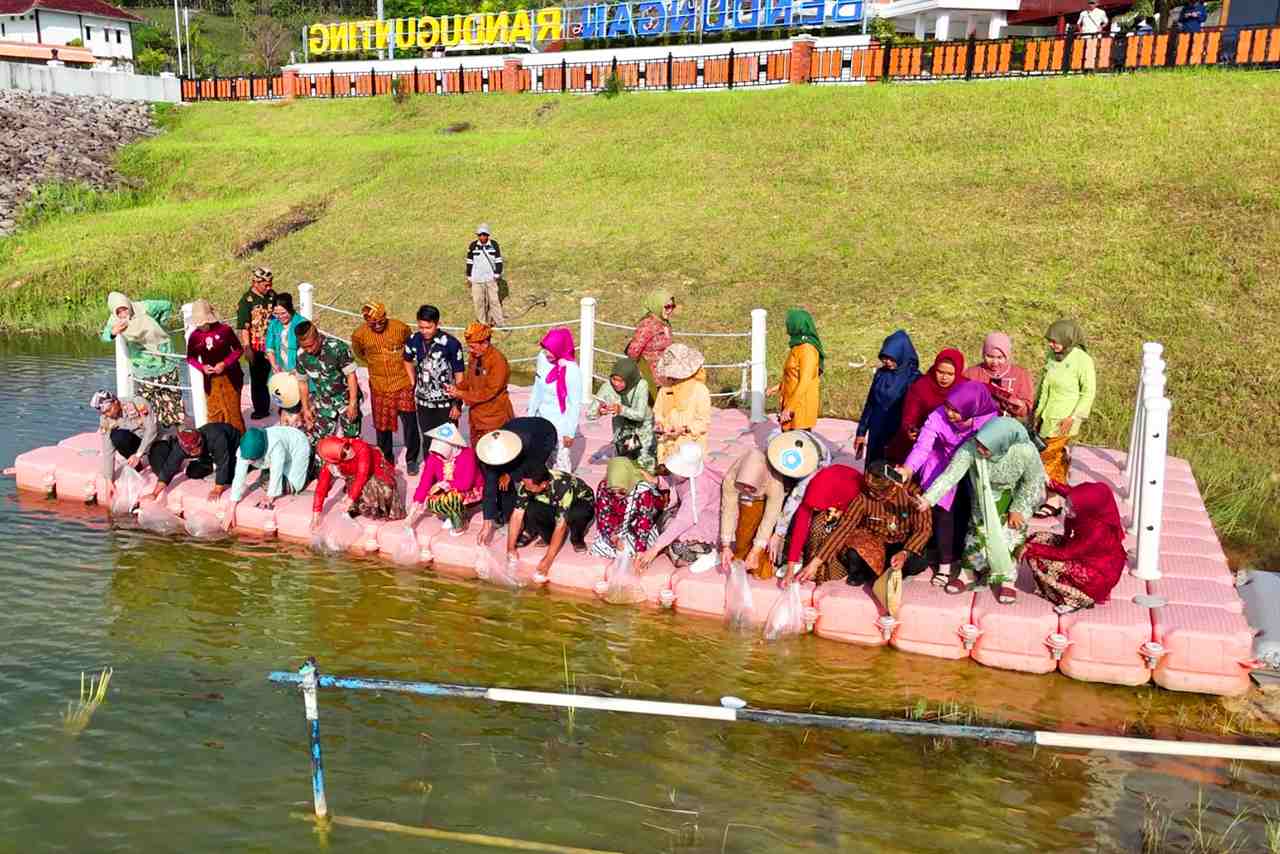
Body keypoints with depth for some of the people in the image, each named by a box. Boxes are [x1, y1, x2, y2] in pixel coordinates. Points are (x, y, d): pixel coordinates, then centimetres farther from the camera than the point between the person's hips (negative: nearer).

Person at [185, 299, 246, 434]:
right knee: (214, 413, 7)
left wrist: (225, 363, -16)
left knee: (233, 410, 4)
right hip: (210, 380, 2)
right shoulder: (194, 336, -5)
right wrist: (202, 367, -11)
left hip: (230, 376, -2)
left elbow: (238, 349, -4)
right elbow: (190, 357, 7)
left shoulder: (225, 330, -12)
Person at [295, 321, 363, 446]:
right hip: (322, 402, 4)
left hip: (345, 397, -4)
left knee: (350, 438, 2)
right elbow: (303, 382, 6)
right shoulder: (301, 355, -9)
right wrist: (305, 408, 8)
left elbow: (351, 375, -17)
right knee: (315, 440, 1)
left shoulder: (337, 347, -23)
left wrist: (353, 404, -17)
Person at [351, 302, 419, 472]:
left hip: (402, 384, -2)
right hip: (379, 387, 2)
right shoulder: (359, 335, -9)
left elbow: (411, 350, 7)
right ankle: (386, 460, 29)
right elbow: (358, 353, 15)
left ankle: (411, 459, 16)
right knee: (382, 426, 11)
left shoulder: (401, 328, -13)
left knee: (410, 423, -1)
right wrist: (375, 364, 11)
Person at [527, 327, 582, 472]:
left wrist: (570, 432, -12)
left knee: (560, 459, 3)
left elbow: (575, 404, -16)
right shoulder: (543, 358, -7)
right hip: (542, 419, 6)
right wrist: (531, 412, 14)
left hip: (560, 424, -6)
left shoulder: (572, 371, -24)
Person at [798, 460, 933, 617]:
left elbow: (924, 528, -19)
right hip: (874, 542, 0)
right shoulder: (864, 499, -20)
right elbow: (842, 528, -22)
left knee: (918, 563, -33)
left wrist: (905, 553, -36)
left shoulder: (911, 492, -22)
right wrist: (815, 563, -26)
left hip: (903, 544, 0)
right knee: (854, 556, -33)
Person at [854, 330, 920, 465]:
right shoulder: (881, 374, 3)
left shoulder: (913, 378, -11)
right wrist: (861, 432, 9)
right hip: (876, 432, 5)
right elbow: (870, 404, 9)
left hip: (898, 435, -5)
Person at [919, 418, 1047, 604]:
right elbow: (951, 474, -39)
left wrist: (1017, 509, -15)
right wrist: (929, 499, -50)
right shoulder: (971, 447, -35)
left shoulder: (1026, 452, -36)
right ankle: (968, 571, 13)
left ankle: (1007, 577, 7)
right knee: (980, 528, -9)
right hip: (987, 495, 1)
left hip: (1019, 495, -1)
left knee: (1011, 531, -12)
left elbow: (1032, 481, -18)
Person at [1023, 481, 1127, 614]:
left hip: (1099, 573, -9)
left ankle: (1079, 598, -5)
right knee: (1037, 538, -3)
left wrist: (1032, 549, -23)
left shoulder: (1098, 530, -35)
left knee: (1041, 562, -23)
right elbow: (1073, 496, 12)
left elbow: (1064, 554, -28)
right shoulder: (1088, 514, -16)